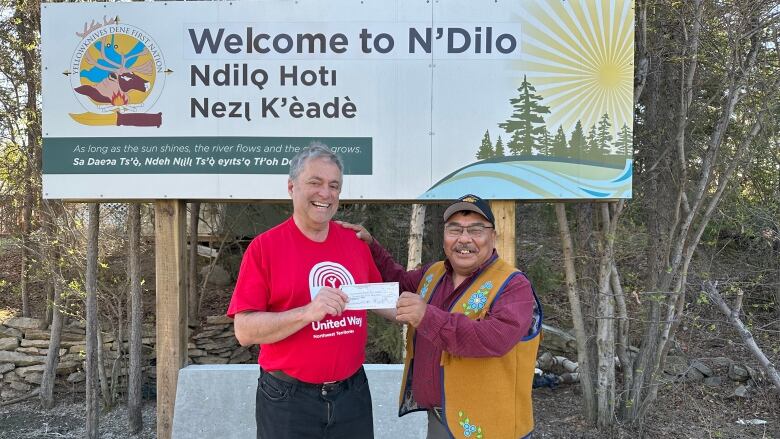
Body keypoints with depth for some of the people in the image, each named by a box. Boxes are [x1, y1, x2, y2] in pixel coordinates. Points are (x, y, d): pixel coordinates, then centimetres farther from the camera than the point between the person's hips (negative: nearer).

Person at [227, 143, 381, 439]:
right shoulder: (264, 247, -9)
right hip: (288, 399, -4)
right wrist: (307, 312, -25)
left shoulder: (356, 243, 4)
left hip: (352, 393, 4)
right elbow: (245, 331, -14)